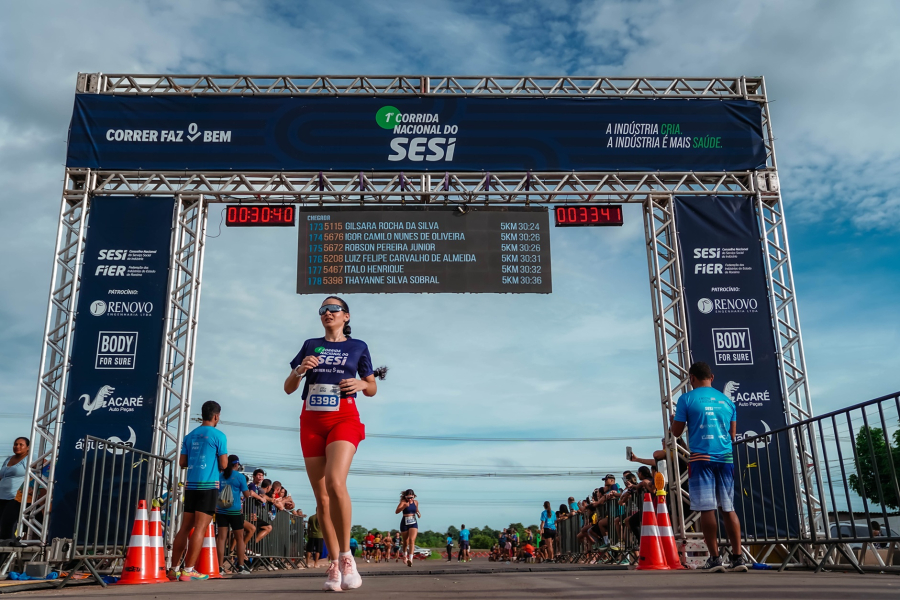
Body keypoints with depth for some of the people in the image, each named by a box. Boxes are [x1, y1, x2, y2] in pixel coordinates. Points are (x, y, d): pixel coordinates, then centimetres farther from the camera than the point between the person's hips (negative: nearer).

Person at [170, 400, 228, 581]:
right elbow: (223, 465, -5)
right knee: (200, 528, -5)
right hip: (209, 485, -6)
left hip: (191, 485, 6)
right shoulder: (218, 436, -4)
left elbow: (182, 462, 13)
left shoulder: (190, 436, 12)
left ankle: (174, 569, 14)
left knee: (185, 528, 11)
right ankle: (188, 570, -8)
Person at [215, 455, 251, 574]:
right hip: (235, 511, -3)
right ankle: (241, 566, 12)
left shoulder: (219, 476, 7)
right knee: (239, 538, 8)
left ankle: (220, 567, -3)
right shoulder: (240, 477, -5)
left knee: (221, 537, 1)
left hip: (220, 510, 3)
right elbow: (247, 495, -3)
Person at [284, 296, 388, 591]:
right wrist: (299, 371, -8)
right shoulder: (310, 345, 13)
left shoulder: (358, 346, 8)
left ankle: (346, 556, -13)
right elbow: (288, 388, 12)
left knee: (335, 482, -26)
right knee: (321, 498, 2)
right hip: (311, 421, 3)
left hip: (344, 418, -3)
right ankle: (334, 565, 10)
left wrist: (362, 384, -9)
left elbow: (372, 389, 13)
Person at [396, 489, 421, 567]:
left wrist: (418, 513, 1)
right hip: (405, 523, -2)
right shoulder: (403, 502, -10)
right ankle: (405, 556, 37)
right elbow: (397, 511, -25)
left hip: (413, 523, 2)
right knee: (405, 542, 12)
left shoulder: (416, 502, 3)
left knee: (412, 540, -17)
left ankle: (410, 559, -25)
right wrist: (404, 506, -41)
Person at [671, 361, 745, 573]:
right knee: (728, 508, 8)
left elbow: (677, 432, 1)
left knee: (707, 509, -1)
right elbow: (733, 434, 16)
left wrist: (673, 420, 22)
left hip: (701, 458, -4)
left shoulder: (686, 399, -1)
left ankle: (715, 558, 0)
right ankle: (738, 557, 7)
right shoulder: (726, 400, 12)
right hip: (725, 458, 4)